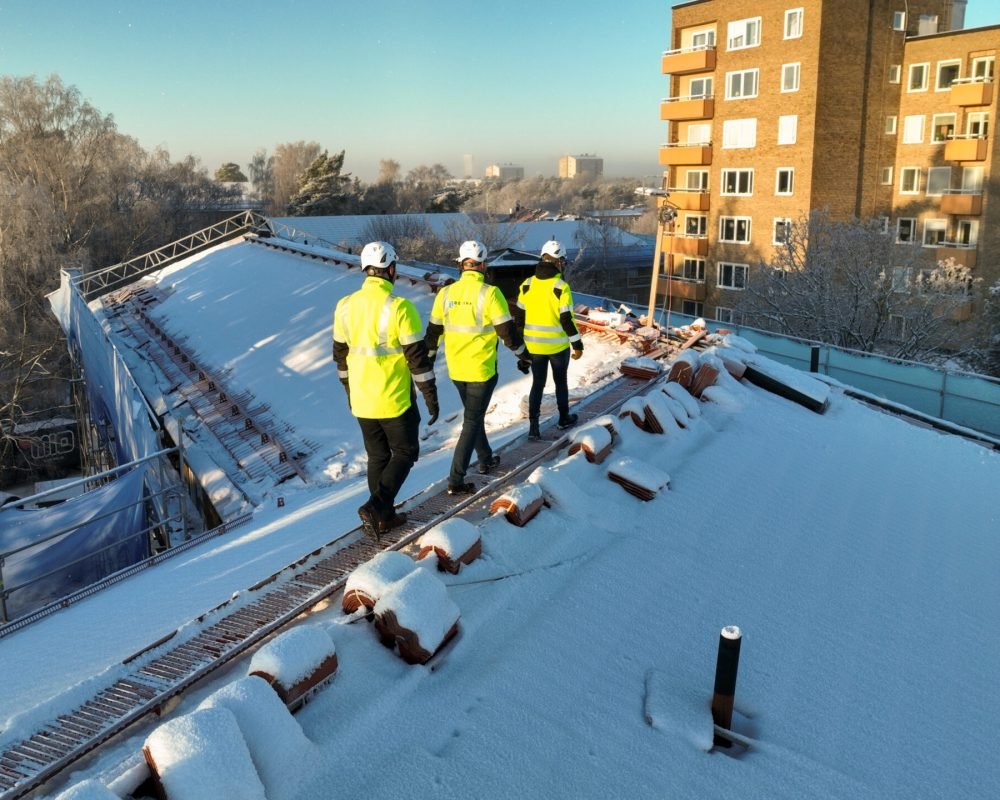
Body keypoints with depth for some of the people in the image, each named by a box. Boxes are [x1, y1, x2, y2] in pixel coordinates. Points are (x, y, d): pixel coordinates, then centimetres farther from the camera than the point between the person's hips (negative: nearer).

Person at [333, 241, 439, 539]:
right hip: (395, 400, -6)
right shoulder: (399, 307, -16)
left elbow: (340, 354, 11)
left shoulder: (345, 306, 2)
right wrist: (431, 396, -6)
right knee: (405, 452, 10)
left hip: (361, 400, 6)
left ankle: (385, 515, 25)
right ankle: (376, 506, -5)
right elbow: (417, 357, -15)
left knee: (377, 456, 18)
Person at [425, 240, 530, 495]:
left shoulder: (446, 293, 0)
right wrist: (521, 352, 6)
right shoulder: (489, 293, -15)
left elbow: (433, 329, 8)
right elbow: (506, 329, -11)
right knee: (472, 422, 1)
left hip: (455, 369, 5)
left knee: (474, 415, 24)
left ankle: (486, 460, 40)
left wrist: (428, 357, 22)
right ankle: (456, 480, -1)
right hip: (481, 369, -5)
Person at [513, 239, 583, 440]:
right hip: (558, 345, -3)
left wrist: (520, 341, 17)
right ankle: (564, 419, 31)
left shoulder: (527, 285, -1)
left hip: (534, 345, 3)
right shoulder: (561, 287, -15)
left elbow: (519, 316, 5)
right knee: (560, 381, 16)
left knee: (537, 384, 10)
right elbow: (567, 320, -16)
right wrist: (577, 344, -6)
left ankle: (533, 427, 4)